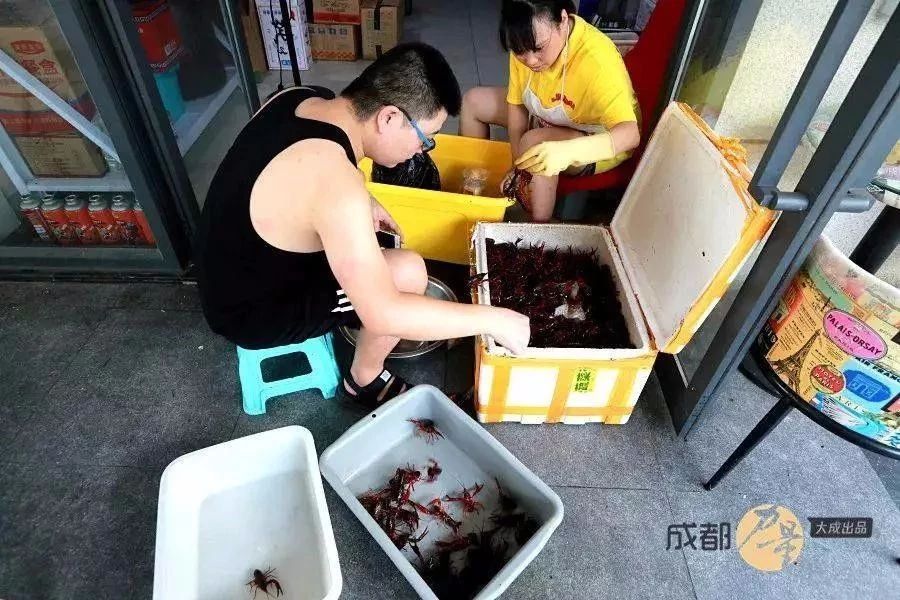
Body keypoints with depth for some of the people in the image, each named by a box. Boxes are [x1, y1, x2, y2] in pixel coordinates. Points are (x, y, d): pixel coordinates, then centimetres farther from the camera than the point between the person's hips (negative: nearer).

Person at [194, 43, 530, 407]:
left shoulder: (298, 98, -8)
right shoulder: (336, 186, -35)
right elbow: (383, 314, -33)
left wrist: (360, 205, 3)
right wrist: (492, 318, -25)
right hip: (251, 314, -8)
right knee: (408, 273, -15)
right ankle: (365, 380, 8)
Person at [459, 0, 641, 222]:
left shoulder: (596, 59, -36)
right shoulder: (526, 43, -19)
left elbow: (630, 133, -43)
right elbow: (516, 105, -8)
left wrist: (567, 151, -59)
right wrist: (517, 165, -19)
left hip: (600, 144, -6)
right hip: (546, 119, 7)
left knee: (534, 143, -35)